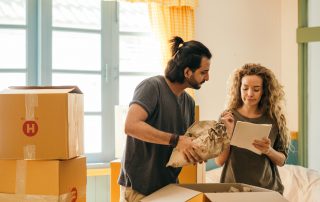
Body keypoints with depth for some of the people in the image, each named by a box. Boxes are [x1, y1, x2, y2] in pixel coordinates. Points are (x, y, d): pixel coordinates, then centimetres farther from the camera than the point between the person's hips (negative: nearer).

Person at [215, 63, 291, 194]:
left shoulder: (274, 119, -2)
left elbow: (281, 160, 2)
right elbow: (219, 161, -7)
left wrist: (268, 150, -17)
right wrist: (226, 132, -20)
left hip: (268, 188, 1)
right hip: (233, 187, -1)